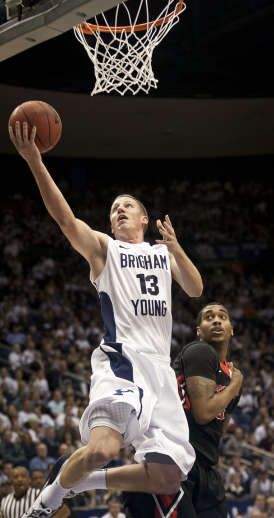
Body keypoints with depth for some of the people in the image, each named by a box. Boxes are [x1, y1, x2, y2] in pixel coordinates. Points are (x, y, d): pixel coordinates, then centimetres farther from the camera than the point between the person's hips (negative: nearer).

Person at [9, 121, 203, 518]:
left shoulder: (164, 252, 24)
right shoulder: (103, 247, 12)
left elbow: (195, 290, 10)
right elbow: (65, 219, -6)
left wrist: (177, 250, -7)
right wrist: (35, 162, -20)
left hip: (160, 367, 5)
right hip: (121, 360, -5)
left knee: (169, 478, -2)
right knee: (103, 448, -32)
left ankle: (82, 483, 20)